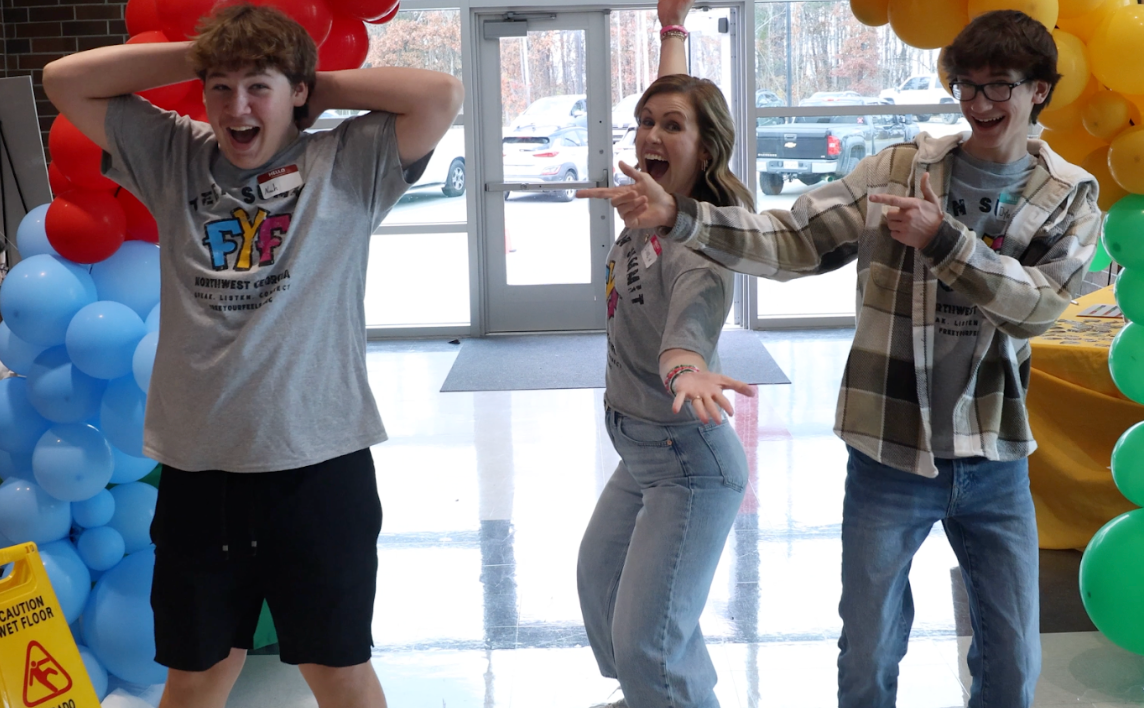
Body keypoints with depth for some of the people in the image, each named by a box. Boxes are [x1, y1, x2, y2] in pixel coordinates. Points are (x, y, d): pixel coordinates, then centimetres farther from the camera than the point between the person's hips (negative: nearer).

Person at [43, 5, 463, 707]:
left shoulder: (348, 163, -1)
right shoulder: (172, 158, 8)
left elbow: (442, 95, -12)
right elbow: (65, 80, 9)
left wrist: (327, 86, -2)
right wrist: (193, 57, 3)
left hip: (320, 465, -3)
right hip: (196, 469, 3)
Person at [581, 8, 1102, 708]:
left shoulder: (1072, 199, 1)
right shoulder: (898, 169, -3)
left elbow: (1036, 303, -13)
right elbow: (791, 242, -9)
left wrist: (942, 237, -24)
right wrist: (677, 215, -21)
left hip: (995, 464, 1)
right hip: (890, 458, -1)